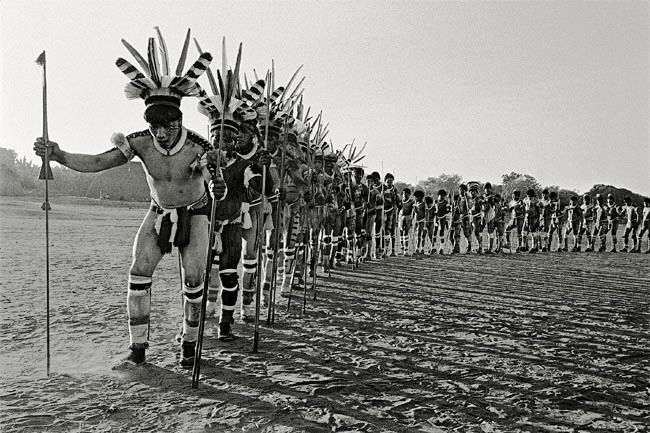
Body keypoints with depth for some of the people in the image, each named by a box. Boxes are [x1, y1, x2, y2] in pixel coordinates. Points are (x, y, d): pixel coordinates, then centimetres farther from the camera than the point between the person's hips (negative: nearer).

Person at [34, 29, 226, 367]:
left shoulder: (197, 146, -28)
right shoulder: (140, 142, -20)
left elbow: (217, 189, -28)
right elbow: (98, 162, -22)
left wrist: (218, 187, -52)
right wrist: (58, 156, -37)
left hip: (195, 213, -2)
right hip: (159, 213, 3)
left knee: (194, 276, -13)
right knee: (139, 271, -11)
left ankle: (189, 343, 7)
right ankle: (137, 345, 0)